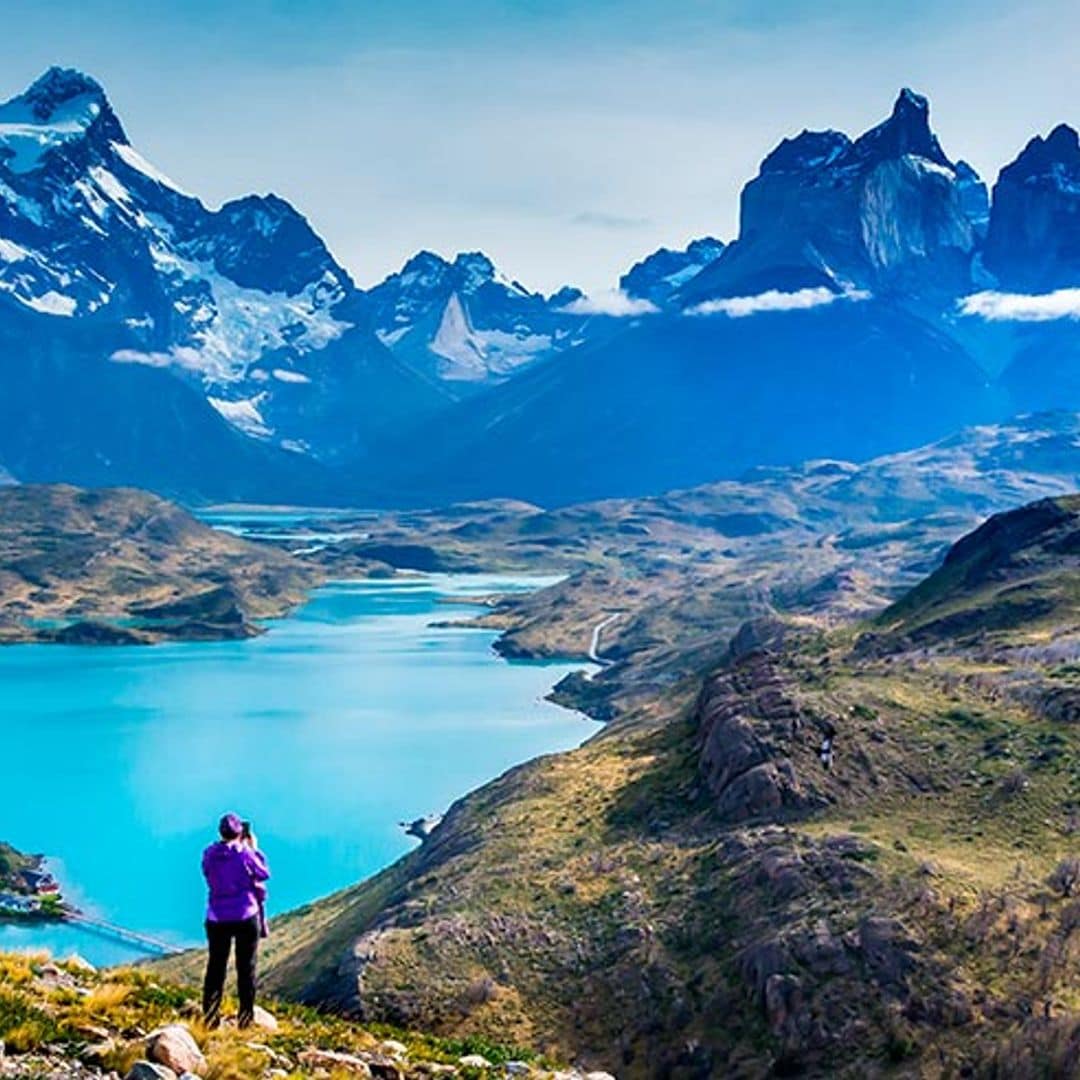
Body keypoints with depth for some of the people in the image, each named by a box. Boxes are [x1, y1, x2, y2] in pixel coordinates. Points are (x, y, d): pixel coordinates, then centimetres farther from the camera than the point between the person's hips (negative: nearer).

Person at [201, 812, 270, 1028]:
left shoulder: (209, 854, -3)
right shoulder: (244, 854, -13)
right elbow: (264, 874, 0)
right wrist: (254, 849, 10)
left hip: (217, 919, 3)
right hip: (246, 917, -3)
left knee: (216, 966, 10)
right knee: (246, 968, 7)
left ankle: (210, 1018, 11)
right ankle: (245, 1018, 10)